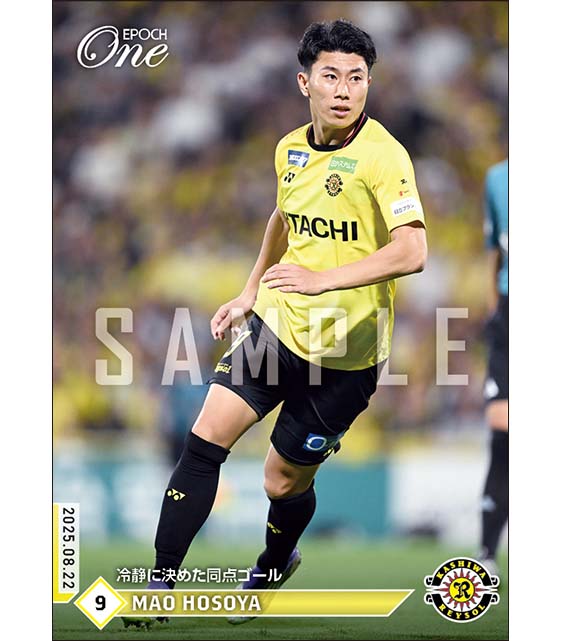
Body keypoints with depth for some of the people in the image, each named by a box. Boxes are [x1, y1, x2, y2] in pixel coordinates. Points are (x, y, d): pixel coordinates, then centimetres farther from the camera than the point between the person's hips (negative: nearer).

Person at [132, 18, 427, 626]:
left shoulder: (382, 155, -18)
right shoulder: (290, 148, 4)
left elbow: (411, 251, -31)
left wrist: (325, 280, -40)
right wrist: (249, 294, 22)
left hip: (344, 351, -5)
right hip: (276, 324, 5)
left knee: (284, 482, 6)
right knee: (205, 440, -7)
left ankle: (273, 566, 39)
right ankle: (162, 582, 1)